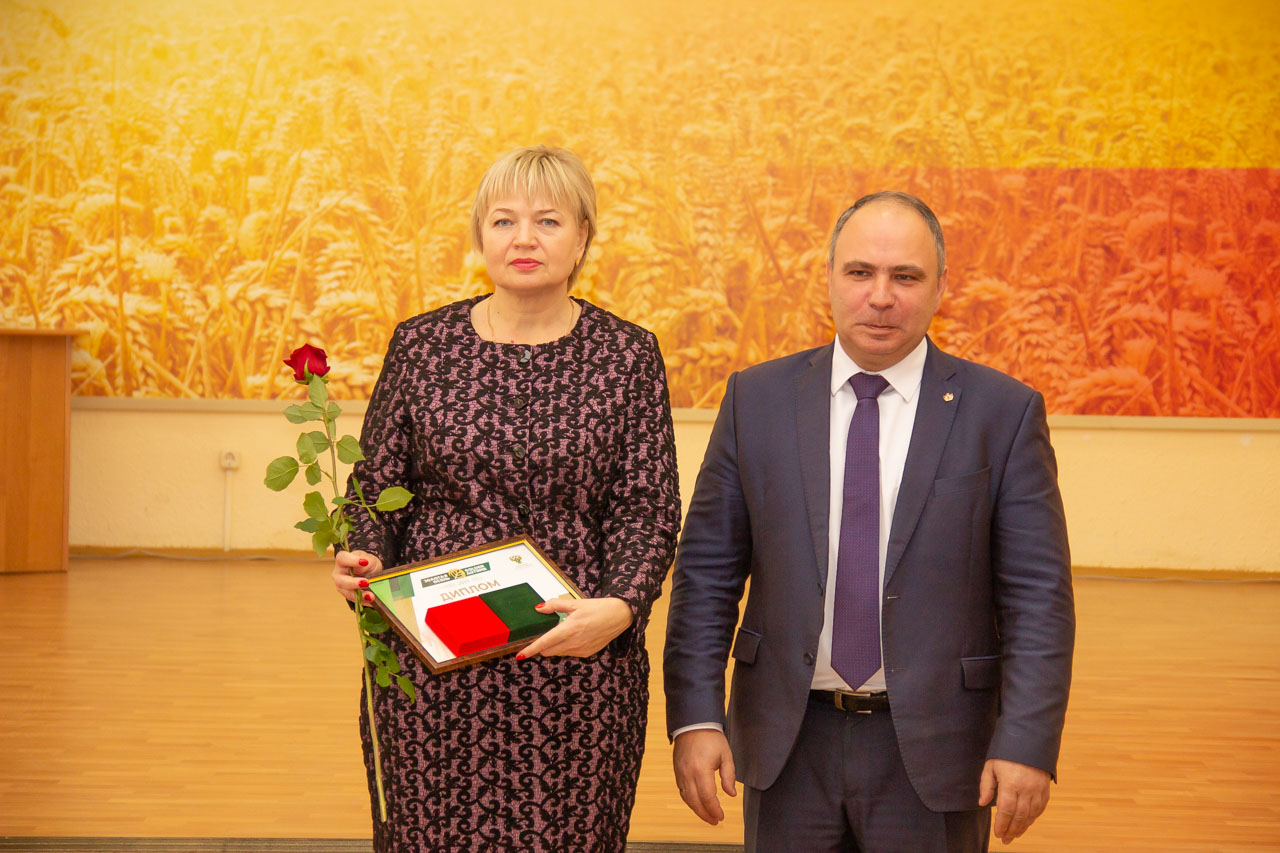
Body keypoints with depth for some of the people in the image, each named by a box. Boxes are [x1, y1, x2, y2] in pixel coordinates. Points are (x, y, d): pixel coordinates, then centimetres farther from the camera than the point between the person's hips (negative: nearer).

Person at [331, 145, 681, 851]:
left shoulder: (627, 356, 2)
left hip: (576, 666, -1)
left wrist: (620, 607, -18)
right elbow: (378, 484, 10)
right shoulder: (421, 345, 5)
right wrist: (364, 560, -9)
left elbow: (648, 509, -1)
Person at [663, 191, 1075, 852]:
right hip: (787, 746, 1)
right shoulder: (756, 400, 2)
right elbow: (706, 571, 2)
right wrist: (695, 717, -7)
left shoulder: (1003, 413, -3)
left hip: (931, 749, -1)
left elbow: (1038, 595, -5)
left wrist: (1028, 744, -12)